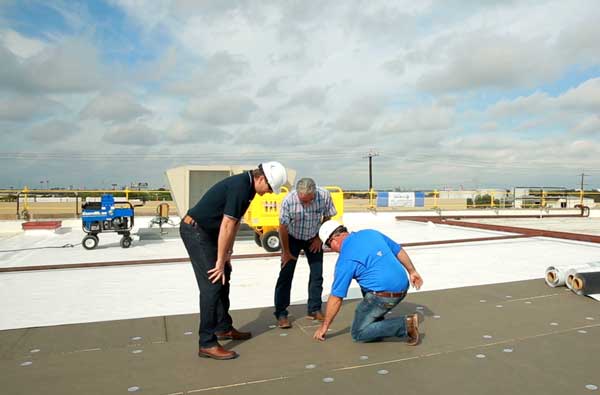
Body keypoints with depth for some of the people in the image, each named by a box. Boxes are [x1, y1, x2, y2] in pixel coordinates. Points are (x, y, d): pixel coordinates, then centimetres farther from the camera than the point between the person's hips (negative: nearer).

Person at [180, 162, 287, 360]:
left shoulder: (246, 185, 7)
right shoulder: (240, 187, -24)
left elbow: (235, 222, 11)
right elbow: (227, 226, -24)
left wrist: (228, 253, 11)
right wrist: (220, 261, -18)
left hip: (207, 232, 10)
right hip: (195, 231, -10)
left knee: (223, 279, 16)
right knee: (212, 284, -10)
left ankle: (223, 327, 29)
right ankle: (207, 344, -3)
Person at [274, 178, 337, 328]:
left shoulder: (324, 196, -27)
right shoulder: (288, 200, -33)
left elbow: (328, 217, -7)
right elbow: (283, 227, -19)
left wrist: (319, 237, -5)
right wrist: (286, 251, -11)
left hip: (313, 238, 3)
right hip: (292, 238, -2)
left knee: (317, 274, 3)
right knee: (286, 275, -7)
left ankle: (314, 310, 18)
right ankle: (281, 313, 2)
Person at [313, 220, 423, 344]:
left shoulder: (345, 260, -9)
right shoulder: (371, 233, 9)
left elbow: (336, 298, -5)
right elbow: (399, 251, 15)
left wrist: (324, 327, 7)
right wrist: (412, 271, 27)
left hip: (384, 295, -8)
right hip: (403, 286, 8)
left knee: (358, 333, 6)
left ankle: (406, 324, -7)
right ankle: (377, 322, 28)